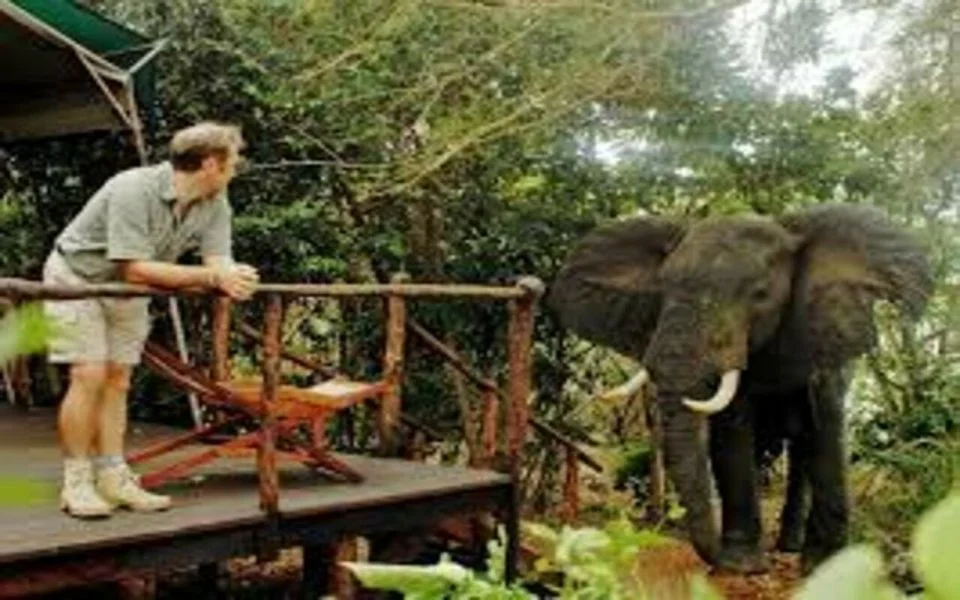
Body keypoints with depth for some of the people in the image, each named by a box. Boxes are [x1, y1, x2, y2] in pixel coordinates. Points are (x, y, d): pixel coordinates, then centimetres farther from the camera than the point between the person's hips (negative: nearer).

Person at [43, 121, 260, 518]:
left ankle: (113, 478, 10)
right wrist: (211, 277, -39)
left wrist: (230, 280, -42)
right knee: (89, 377, -12)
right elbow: (136, 269, -35)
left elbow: (219, 261, -17)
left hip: (127, 289, 6)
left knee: (117, 381, 5)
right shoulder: (133, 191, -32)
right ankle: (76, 484, -4)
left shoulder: (215, 205, -11)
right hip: (78, 277, -6)